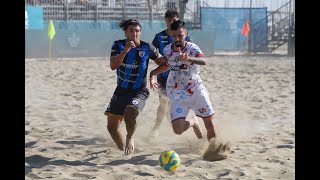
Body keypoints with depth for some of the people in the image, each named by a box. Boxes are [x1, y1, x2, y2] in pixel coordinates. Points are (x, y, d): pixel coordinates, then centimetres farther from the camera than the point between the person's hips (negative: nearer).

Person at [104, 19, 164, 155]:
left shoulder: (147, 48, -6)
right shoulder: (118, 45, -3)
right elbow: (113, 66, -18)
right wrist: (125, 51, -29)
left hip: (139, 91, -3)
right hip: (121, 91, 3)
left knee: (130, 112, -33)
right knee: (112, 126, 2)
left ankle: (130, 139, -4)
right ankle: (122, 149, 30)